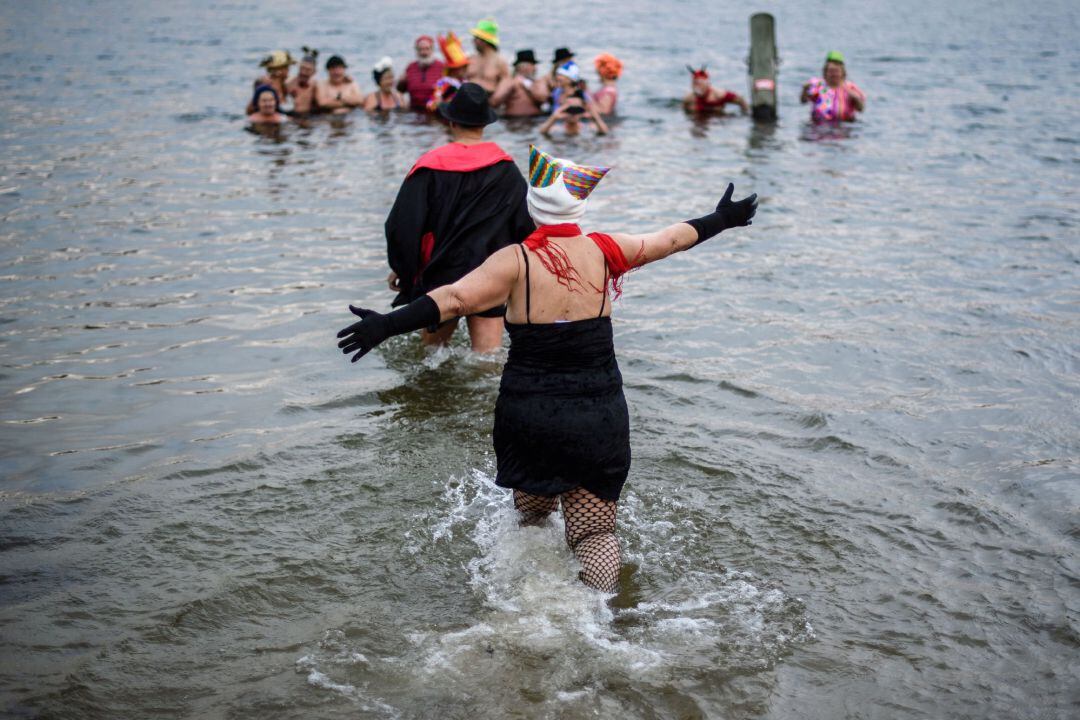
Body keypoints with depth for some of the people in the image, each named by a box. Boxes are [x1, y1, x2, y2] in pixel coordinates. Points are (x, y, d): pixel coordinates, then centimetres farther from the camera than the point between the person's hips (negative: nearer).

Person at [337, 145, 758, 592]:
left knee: (531, 518, 24)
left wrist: (386, 326, -26)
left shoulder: (517, 261, -9)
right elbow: (672, 238, 17)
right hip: (600, 415, 2)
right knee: (596, 532, 7)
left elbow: (454, 298, -23)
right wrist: (720, 220, 34)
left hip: (529, 416, -2)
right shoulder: (604, 252, 1)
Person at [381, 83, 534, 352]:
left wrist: (401, 268, 7)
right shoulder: (507, 168, 1)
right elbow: (526, 225, 6)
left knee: (432, 347, 16)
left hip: (442, 274, -2)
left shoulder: (430, 167, -8)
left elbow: (403, 224, -7)